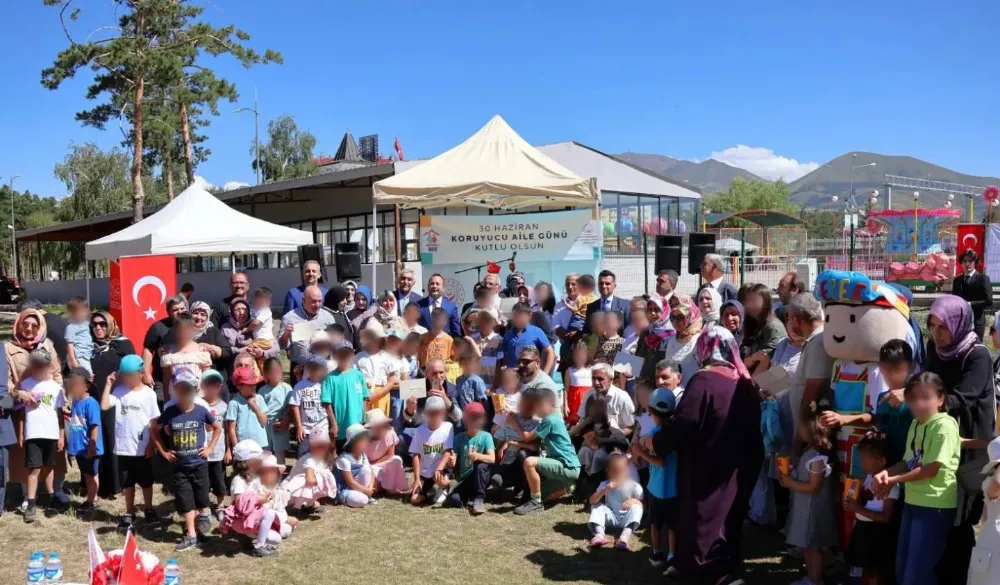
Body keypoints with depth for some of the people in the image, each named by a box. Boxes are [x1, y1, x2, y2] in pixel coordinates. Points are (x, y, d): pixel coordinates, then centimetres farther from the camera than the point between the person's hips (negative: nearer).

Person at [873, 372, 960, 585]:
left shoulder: (945, 425, -16)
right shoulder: (915, 424, 12)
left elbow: (933, 469, -19)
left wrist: (894, 480, -12)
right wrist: (886, 473, -6)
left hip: (935, 505, -9)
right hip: (912, 501, 9)